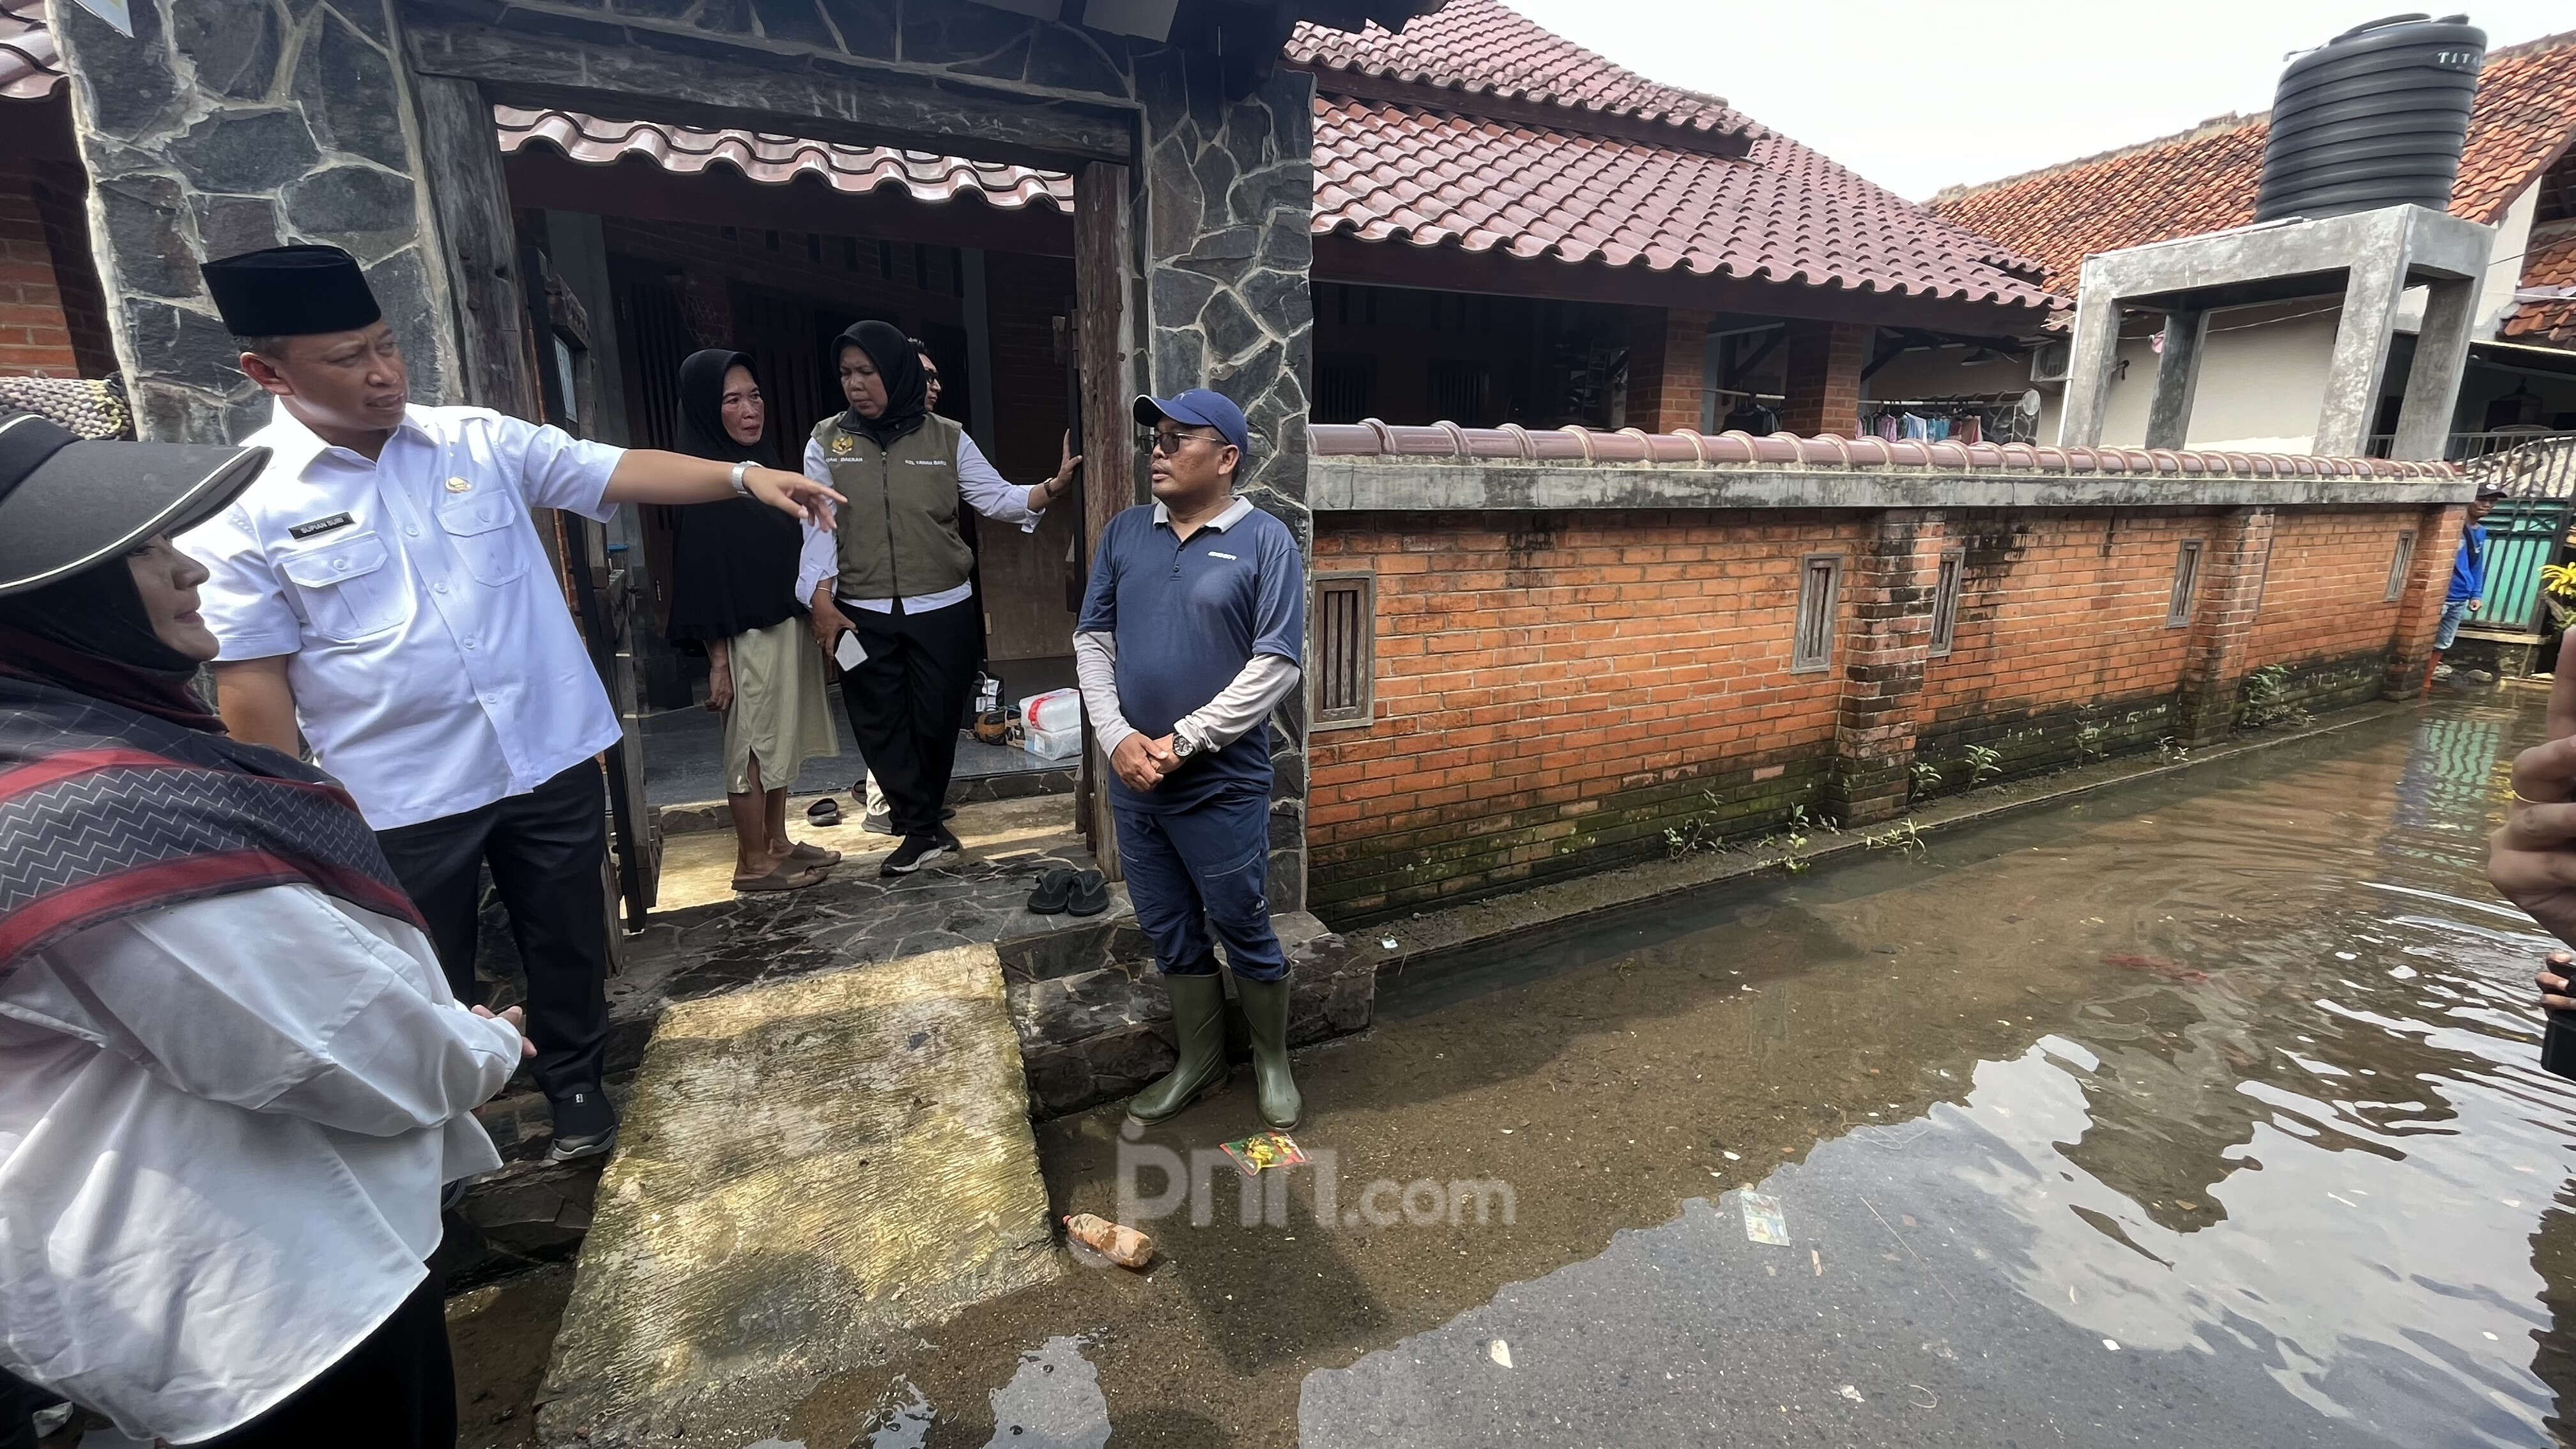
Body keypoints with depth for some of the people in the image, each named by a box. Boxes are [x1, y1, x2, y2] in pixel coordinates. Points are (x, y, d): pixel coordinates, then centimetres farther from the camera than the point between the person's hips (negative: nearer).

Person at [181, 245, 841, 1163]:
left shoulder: (482, 442, 0)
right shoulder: (239, 505, -8)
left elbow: (618, 471, -6)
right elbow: (251, 683, -7)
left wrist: (741, 476, -22)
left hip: (554, 758, 2)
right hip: (402, 798, -2)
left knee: (568, 940, 18)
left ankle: (573, 1080, 42)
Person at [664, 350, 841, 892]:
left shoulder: (760, 464, 11)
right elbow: (700, 573, -15)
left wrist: (814, 615, 13)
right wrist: (717, 660, -17)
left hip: (786, 627, 8)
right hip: (746, 638, -8)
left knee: (778, 739, 15)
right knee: (751, 745, 1)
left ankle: (778, 843, 28)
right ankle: (753, 862, 13)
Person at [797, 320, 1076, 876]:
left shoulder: (947, 439, 1)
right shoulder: (827, 442, 3)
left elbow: (997, 498, -4)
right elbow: (820, 525, 1)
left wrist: (1052, 487, -22)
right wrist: (822, 599, -8)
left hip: (944, 611, -1)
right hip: (861, 615, 1)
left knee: (936, 723, 9)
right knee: (881, 725, 5)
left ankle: (916, 818, 32)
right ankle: (923, 832, 18)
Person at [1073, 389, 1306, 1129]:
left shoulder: (1265, 541, -9)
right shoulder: (1124, 533, 5)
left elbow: (1276, 666, -13)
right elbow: (1092, 642, 6)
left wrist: (1183, 744, -15)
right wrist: (1117, 737, -9)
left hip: (1223, 786, -4)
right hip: (1133, 783, 5)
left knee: (1245, 933, 10)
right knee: (1171, 935, 17)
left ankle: (1273, 1061, 34)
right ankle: (1199, 1059, 38)